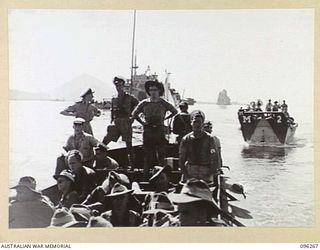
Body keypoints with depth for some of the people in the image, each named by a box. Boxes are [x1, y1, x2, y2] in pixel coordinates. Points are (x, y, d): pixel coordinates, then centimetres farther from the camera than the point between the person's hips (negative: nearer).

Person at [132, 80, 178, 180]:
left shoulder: (163, 103, 3)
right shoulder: (144, 103, 4)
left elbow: (175, 112, 16)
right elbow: (134, 114, 14)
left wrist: (164, 118, 10)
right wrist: (142, 122, 8)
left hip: (159, 130, -1)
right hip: (148, 130, 1)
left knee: (161, 154, -2)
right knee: (147, 156, 5)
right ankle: (145, 177, 11)